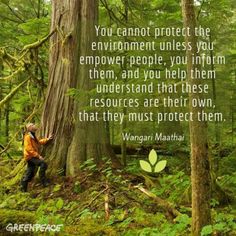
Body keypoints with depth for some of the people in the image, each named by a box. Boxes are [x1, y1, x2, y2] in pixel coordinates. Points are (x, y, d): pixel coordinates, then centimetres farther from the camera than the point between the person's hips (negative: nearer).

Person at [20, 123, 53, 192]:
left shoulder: (33, 136, 17)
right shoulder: (28, 137, -16)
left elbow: (39, 142, 29)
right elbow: (29, 149, -23)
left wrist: (47, 139, 19)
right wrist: (38, 156, -24)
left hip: (32, 156, 10)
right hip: (30, 156, -10)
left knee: (30, 173, 11)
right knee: (43, 163, -24)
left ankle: (23, 188, 19)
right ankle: (43, 182, -21)